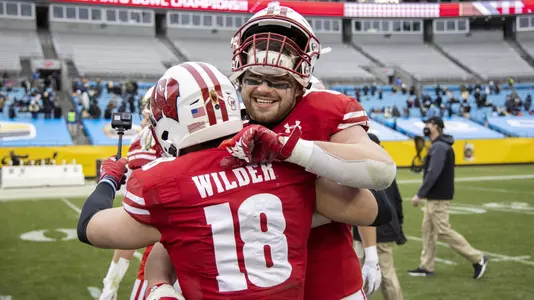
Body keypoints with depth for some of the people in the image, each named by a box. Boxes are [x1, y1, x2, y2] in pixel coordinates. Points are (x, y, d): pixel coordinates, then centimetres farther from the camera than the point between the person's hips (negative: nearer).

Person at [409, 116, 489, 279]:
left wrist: (419, 195, -23)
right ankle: (426, 266, 18)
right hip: (433, 197, 10)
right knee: (428, 230, 12)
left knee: (443, 231, -6)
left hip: (438, 198, -10)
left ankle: (477, 258, 1)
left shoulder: (439, 147, -18)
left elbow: (433, 174, -25)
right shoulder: (438, 145, 14)